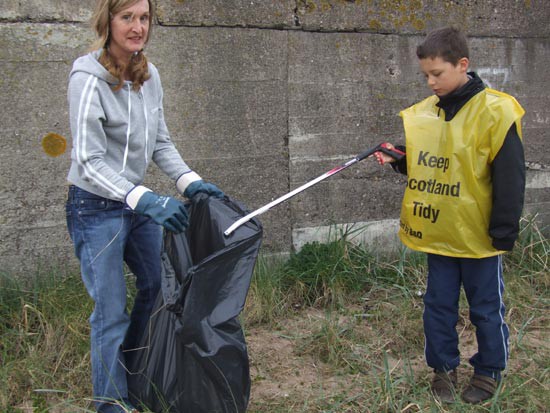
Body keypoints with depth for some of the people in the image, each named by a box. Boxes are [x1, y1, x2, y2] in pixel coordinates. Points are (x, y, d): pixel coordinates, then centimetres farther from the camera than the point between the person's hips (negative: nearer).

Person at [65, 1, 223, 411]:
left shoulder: (149, 75, 0)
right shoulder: (88, 78, -21)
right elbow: (90, 163, -25)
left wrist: (190, 181, -8)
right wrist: (146, 200, -36)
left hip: (140, 202, 8)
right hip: (97, 208, -8)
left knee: (158, 285, 21)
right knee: (112, 311, -1)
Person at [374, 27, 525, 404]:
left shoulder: (494, 111, -15)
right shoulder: (425, 112, 2)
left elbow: (510, 179, -14)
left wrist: (504, 232, -13)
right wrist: (397, 158, -4)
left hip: (479, 236, -5)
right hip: (438, 233, 5)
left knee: (486, 309, 12)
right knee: (438, 306, 14)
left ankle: (489, 373, 31)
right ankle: (444, 369, 32)